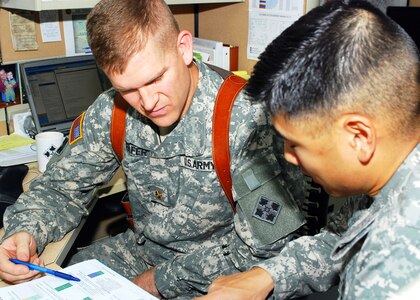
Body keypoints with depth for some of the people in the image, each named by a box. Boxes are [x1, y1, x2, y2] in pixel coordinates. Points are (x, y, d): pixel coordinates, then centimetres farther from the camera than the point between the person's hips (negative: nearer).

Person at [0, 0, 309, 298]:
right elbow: (63, 187, 2)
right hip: (140, 249, 4)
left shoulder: (247, 121, -26)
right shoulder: (112, 111, -10)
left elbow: (264, 246, -23)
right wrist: (26, 231, -19)